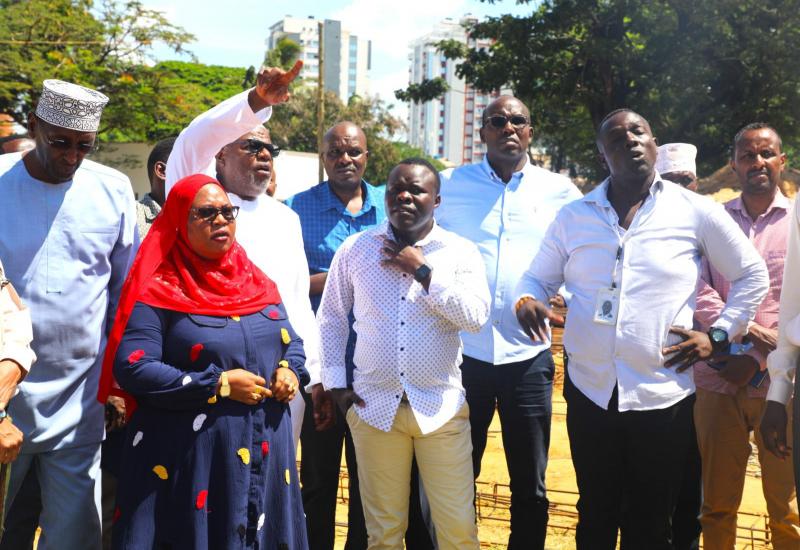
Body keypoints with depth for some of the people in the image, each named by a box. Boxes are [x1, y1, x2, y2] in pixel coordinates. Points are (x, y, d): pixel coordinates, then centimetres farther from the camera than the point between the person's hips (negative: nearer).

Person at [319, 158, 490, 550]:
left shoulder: (461, 251, 1)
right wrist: (335, 383, 4)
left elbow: (475, 316, -12)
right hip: (373, 406, 1)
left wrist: (423, 270, -11)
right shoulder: (354, 248, 5)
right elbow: (331, 318, 10)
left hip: (441, 408, -1)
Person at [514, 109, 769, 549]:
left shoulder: (695, 211, -1)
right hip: (589, 392, 2)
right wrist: (527, 299, -10)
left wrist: (718, 335, 0)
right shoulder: (573, 216, 5)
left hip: (663, 396, -2)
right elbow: (537, 278, 12)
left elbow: (752, 276, 8)